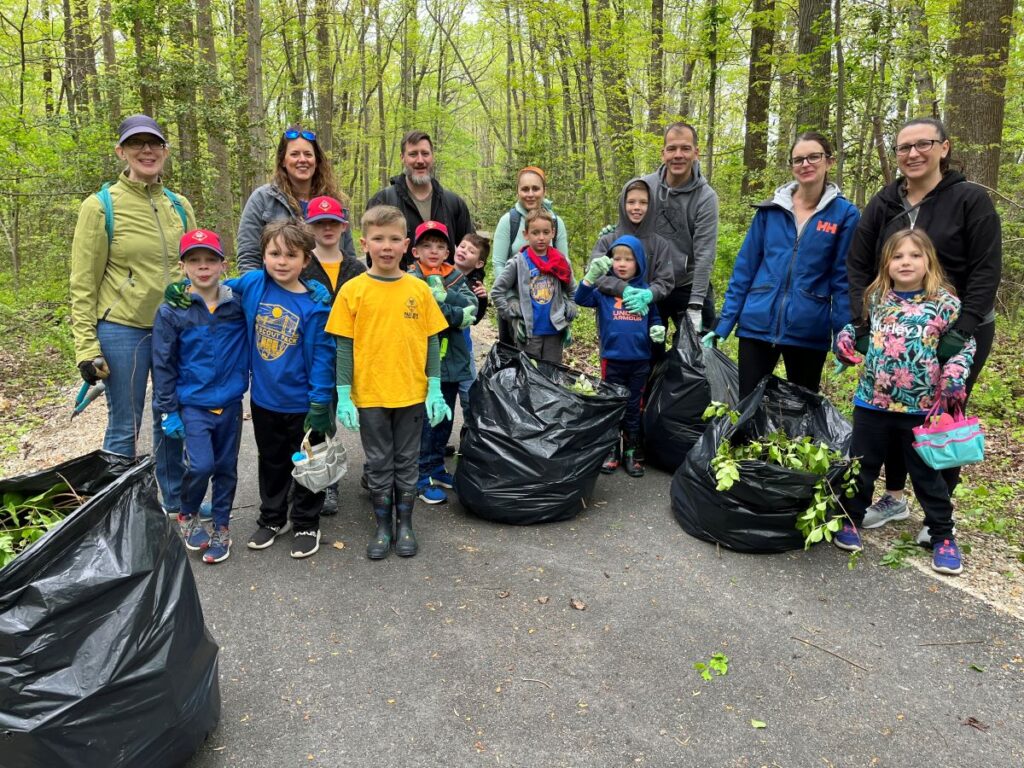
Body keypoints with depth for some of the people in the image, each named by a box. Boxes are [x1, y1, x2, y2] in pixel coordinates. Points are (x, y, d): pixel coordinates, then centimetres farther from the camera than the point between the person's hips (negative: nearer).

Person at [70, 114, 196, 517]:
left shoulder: (179, 206, 7)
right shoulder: (101, 205, -6)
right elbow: (83, 283, -6)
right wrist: (86, 346, -11)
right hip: (123, 331, -4)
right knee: (124, 428, 5)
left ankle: (176, 502, 30)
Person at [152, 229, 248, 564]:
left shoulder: (238, 306, -3)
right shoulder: (171, 312, -6)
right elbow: (163, 365, -3)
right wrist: (168, 411, -3)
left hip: (230, 404, 3)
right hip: (192, 404, -2)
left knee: (226, 468, 11)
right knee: (201, 465, -14)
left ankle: (221, 528, 28)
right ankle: (188, 516, 14)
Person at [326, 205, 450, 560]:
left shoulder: (419, 288, 0)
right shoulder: (353, 290, -4)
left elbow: (432, 341, 3)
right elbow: (344, 346, -2)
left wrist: (434, 389, -1)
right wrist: (344, 396, -6)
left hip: (412, 394, 1)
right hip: (369, 396, -1)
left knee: (406, 462, 13)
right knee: (378, 464, 11)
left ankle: (405, 525, 29)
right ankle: (383, 528, 26)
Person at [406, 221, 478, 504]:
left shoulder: (455, 276, 10)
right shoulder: (412, 279, -6)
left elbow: (472, 305, -6)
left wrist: (444, 293, -19)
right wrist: (459, 314, -15)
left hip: (452, 360, 6)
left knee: (445, 418, 16)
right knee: (425, 419, -2)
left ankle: (437, 467, 31)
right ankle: (421, 477, 9)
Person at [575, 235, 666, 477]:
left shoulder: (645, 291, 3)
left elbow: (655, 318, 15)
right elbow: (581, 299, -17)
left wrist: (658, 330, -6)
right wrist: (592, 275, -29)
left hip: (640, 360, 2)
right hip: (612, 359, -1)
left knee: (633, 408, 11)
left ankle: (631, 452, 22)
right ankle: (610, 451, 21)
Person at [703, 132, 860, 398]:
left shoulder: (845, 214, -1)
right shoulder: (770, 209, 4)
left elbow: (843, 280, -1)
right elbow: (744, 268, 5)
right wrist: (723, 324, 1)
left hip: (809, 332, -1)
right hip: (757, 325, 1)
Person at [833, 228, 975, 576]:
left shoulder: (944, 303, -4)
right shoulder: (875, 298, 4)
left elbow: (966, 343, 3)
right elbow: (857, 326, 21)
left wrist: (954, 372, -12)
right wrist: (845, 338, 1)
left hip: (921, 407, -2)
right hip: (872, 402, 2)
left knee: (927, 473, 8)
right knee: (862, 465, 13)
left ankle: (942, 536, 23)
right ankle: (850, 519, 30)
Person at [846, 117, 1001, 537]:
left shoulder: (971, 199, -9)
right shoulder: (883, 204, 2)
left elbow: (986, 272, -13)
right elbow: (858, 266, 1)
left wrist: (961, 331, -21)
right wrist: (863, 322, -10)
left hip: (959, 331, -4)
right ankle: (894, 497, 28)